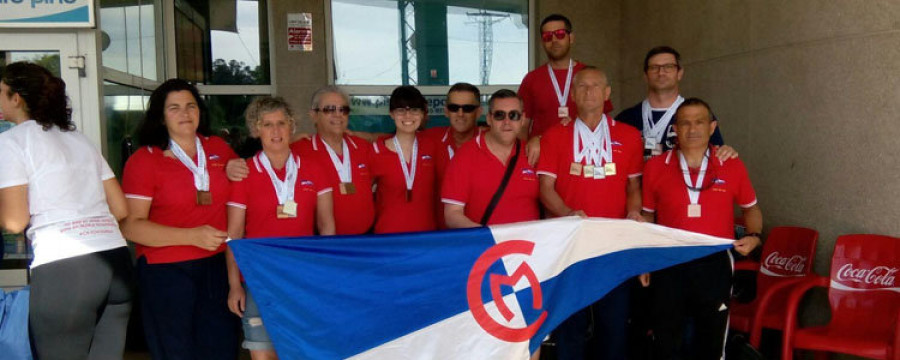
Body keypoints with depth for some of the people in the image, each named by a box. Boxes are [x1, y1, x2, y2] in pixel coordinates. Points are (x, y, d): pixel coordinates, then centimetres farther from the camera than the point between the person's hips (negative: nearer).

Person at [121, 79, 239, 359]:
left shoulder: (218, 148, 8)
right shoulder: (144, 160, -4)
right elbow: (131, 226, -11)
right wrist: (192, 236, -19)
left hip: (217, 266, 4)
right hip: (166, 273, -4)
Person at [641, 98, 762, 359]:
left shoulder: (732, 167, -1)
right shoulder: (655, 167, -2)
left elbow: (750, 208, 14)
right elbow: (647, 216, 7)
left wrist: (753, 235, -5)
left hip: (714, 266, 1)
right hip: (668, 266, 0)